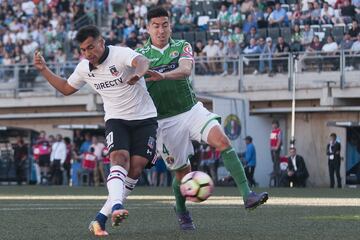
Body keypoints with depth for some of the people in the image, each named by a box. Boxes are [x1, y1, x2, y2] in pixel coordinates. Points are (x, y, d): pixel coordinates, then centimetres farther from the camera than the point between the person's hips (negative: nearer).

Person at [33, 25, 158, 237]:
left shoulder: (121, 54, -16)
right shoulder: (84, 68, 4)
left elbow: (142, 61, -38)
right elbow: (67, 88, 22)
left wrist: (138, 72, -63)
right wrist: (44, 70, 12)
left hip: (144, 119, -3)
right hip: (116, 120, 3)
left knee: (136, 168, -12)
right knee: (120, 158, -24)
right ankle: (117, 206, -47)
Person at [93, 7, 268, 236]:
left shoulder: (182, 47, 2)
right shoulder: (139, 56, 3)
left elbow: (185, 69, -18)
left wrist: (163, 75, -36)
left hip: (191, 109, 1)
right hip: (165, 120, -1)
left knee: (222, 141, -23)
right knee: (183, 171, 1)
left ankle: (247, 194, -26)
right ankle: (181, 211, 31)